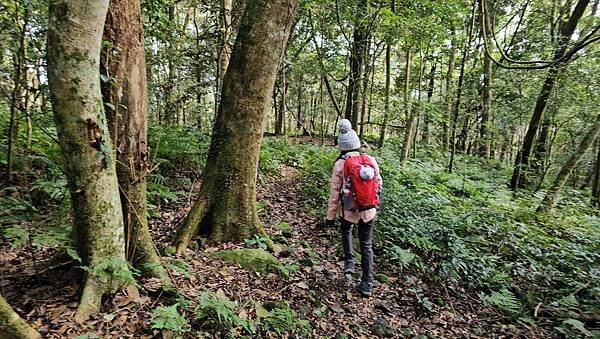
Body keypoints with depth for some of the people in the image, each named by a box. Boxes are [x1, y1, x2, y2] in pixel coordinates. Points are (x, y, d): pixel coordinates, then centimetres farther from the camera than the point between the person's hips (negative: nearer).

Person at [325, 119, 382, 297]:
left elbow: (335, 193, -9)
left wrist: (330, 216, 2)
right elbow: (378, 183, 6)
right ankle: (367, 284, 20)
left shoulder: (340, 165, -13)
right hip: (369, 210, 2)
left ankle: (349, 262, 19)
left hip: (349, 210, -2)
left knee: (346, 231, 31)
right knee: (366, 245, 14)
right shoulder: (370, 160, -6)